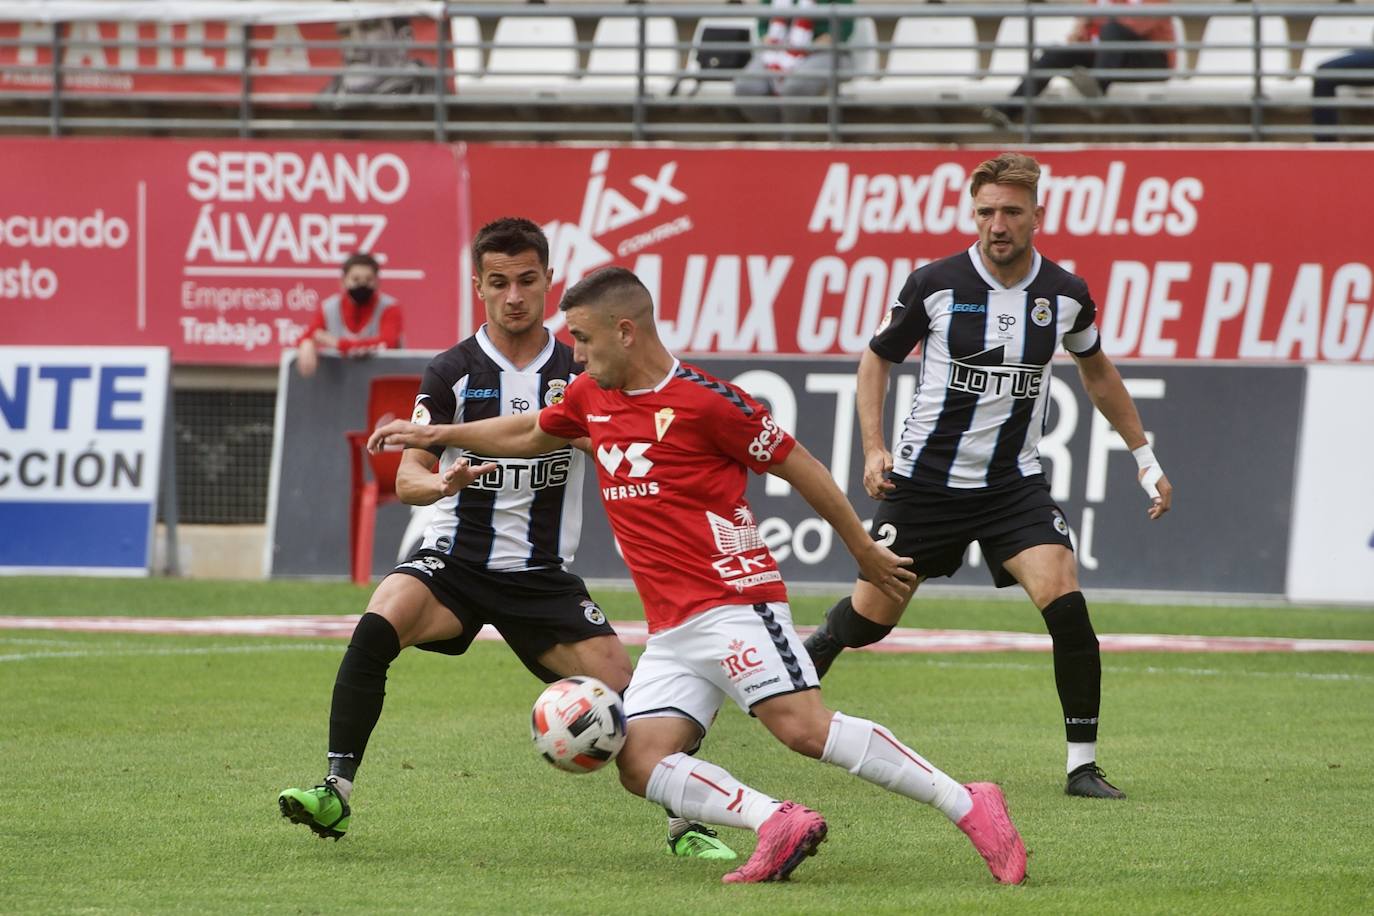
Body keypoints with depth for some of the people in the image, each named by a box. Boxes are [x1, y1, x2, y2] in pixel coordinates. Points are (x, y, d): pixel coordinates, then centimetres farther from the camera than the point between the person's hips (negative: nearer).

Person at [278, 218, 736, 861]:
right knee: (378, 627, -30)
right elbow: (407, 479, -6)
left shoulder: (578, 372, 2)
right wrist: (442, 483, -29)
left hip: (543, 576, 1)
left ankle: (685, 826, 11)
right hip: (455, 561, -1)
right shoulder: (452, 371, -2)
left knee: (627, 696, -10)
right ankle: (335, 795, -25)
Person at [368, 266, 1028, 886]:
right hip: (671, 629, 8)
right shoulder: (591, 398, 14)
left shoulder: (704, 400, -9)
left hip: (733, 599, -8)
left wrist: (865, 551, 5)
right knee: (640, 763, -10)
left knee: (804, 728, -23)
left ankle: (968, 807, -18)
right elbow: (528, 435, 35)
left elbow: (796, 464, -2)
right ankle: (777, 824, -18)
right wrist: (437, 434, 34)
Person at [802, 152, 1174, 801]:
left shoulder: (1064, 294, -2)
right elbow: (877, 358, 5)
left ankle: (1083, 764, -10)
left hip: (1013, 483, 1)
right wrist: (874, 448, -6)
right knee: (868, 620, 5)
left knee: (1065, 605, -19)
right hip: (925, 480, -1)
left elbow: (1096, 371, 18)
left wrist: (1145, 457, 18)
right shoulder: (936, 285, -11)